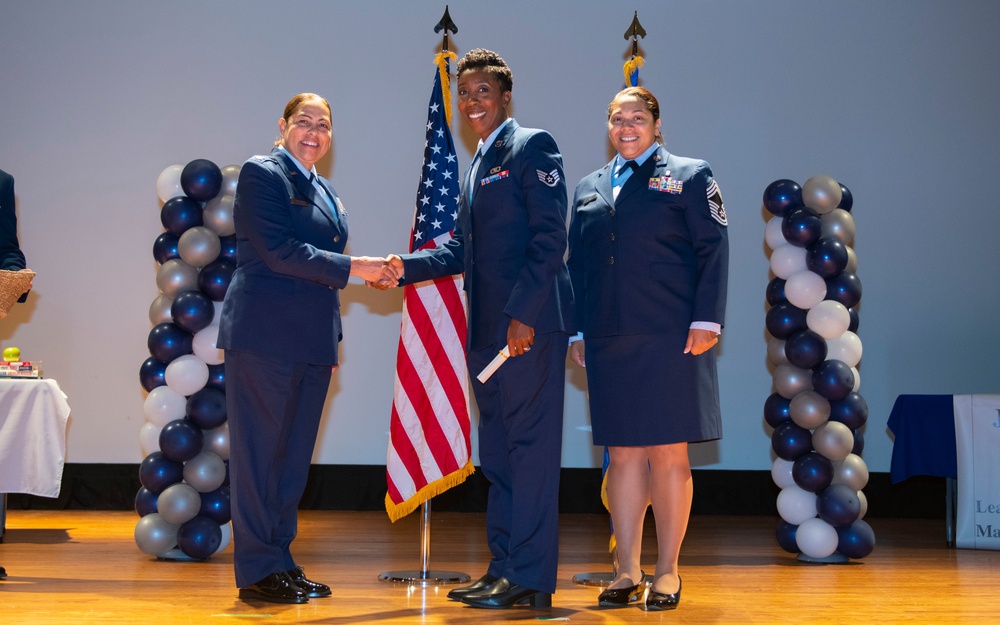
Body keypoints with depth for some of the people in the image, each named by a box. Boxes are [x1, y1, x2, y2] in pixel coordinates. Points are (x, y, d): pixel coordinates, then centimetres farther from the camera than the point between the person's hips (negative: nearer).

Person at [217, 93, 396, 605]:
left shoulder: (324, 193, 20)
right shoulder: (262, 174, -4)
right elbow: (279, 251, -15)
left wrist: (332, 342, 17)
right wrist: (352, 268, -14)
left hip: (312, 342, 8)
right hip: (264, 337, -8)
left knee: (295, 455, 10)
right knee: (260, 452, -2)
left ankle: (281, 561, 17)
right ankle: (257, 571, 4)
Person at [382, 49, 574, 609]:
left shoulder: (532, 146, -4)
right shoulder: (477, 167, 22)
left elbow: (550, 237, -14)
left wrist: (524, 314, -20)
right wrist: (406, 266, 7)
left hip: (530, 324, -9)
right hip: (489, 330, 9)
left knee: (530, 448, -6)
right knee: (497, 453, 13)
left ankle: (532, 578, -2)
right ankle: (503, 567, 21)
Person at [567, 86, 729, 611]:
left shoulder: (689, 176, 6)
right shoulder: (589, 188, 18)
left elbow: (713, 250, 0)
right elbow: (576, 263, 17)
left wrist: (705, 320, -9)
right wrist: (575, 331, 9)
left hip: (669, 340, -4)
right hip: (609, 344, 4)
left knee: (668, 453, -1)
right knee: (623, 455, 6)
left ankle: (667, 574, 8)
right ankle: (627, 572, 13)